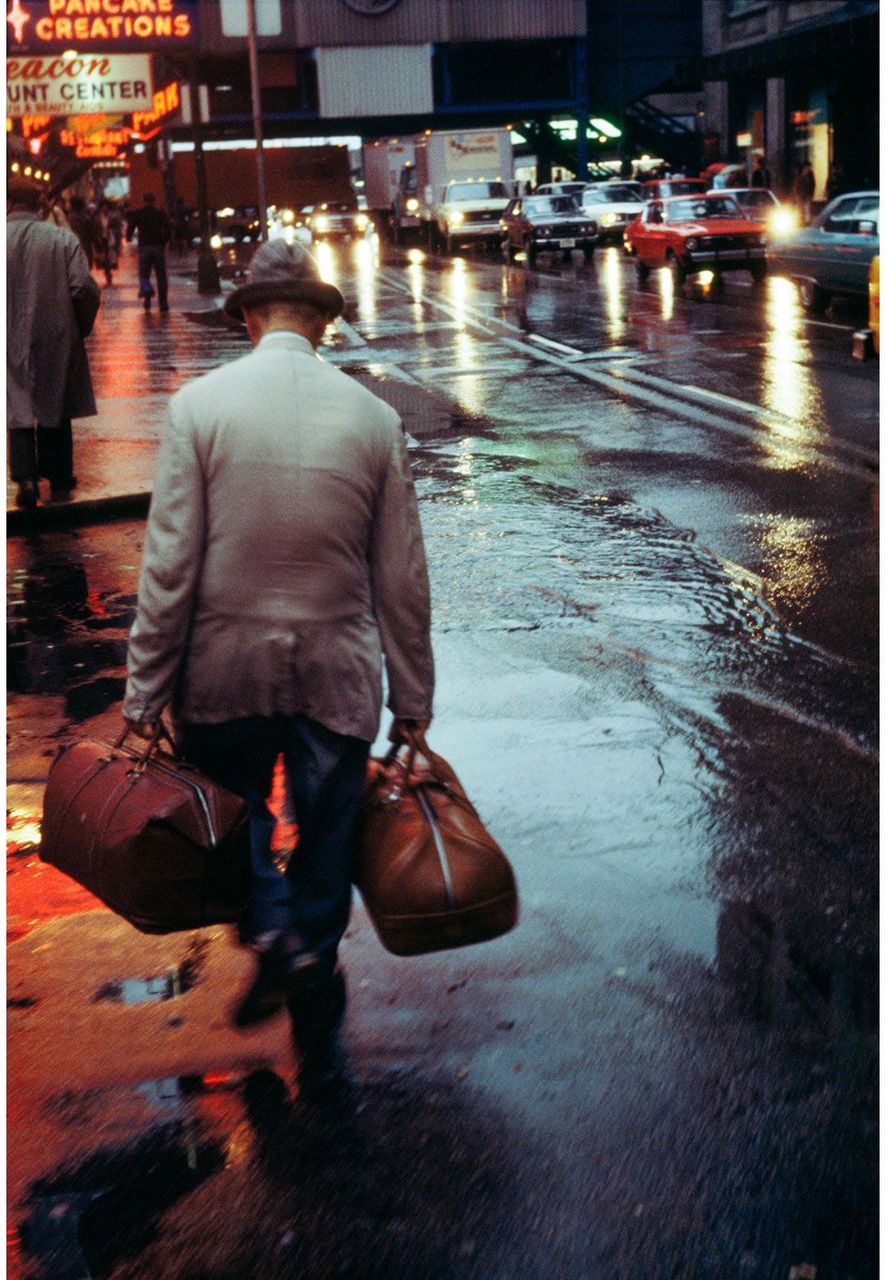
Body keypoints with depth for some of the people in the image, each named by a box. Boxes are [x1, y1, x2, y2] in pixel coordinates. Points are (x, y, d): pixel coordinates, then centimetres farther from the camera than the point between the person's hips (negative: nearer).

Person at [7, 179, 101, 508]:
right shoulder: (63, 239, -7)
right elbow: (84, 289, -12)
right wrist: (82, 327, 3)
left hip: (12, 341, -1)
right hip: (56, 340, 1)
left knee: (19, 411, 6)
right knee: (55, 410, 14)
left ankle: (26, 477, -10)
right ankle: (59, 480, 22)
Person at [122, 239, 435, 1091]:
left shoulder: (200, 405, -8)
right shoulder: (372, 416, -4)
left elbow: (169, 565, -10)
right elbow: (402, 580, -1)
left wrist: (146, 693, -3)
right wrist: (412, 702, 8)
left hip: (225, 668, -1)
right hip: (338, 670, 1)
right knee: (326, 836, 15)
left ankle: (271, 929, -1)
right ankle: (314, 1003, 26)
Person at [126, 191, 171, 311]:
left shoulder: (137, 214, 2)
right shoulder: (160, 214, 4)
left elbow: (130, 228, -3)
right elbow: (168, 230, -1)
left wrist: (128, 238, 17)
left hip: (144, 247, -1)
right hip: (158, 247, 1)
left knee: (144, 275, 3)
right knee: (161, 277, 7)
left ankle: (147, 290, -30)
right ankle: (163, 304, 5)